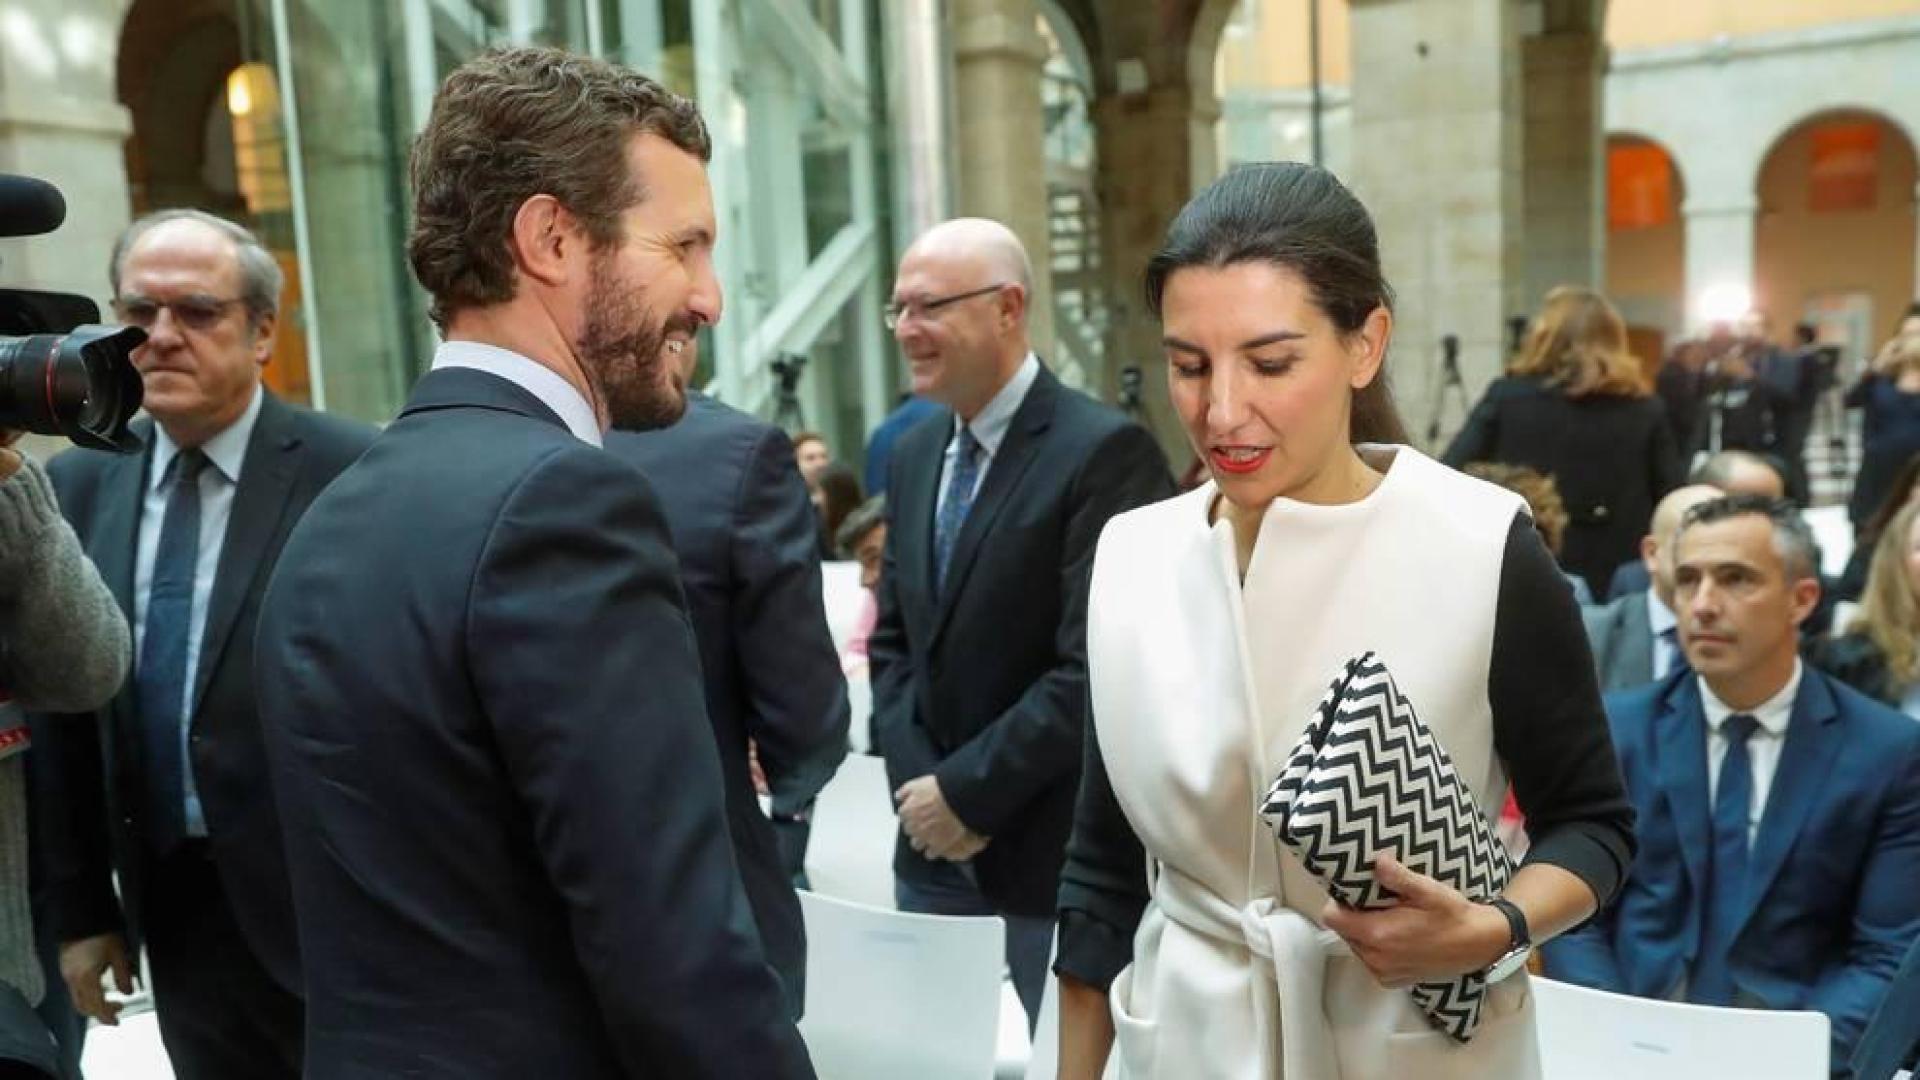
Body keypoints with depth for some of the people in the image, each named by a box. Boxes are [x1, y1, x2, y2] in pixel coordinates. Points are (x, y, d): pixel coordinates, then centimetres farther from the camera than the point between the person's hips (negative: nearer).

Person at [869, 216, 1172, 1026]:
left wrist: (967, 791, -15)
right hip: (932, 850, 7)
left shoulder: (1104, 451, -15)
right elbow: (893, 641, 12)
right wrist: (917, 782, -2)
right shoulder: (913, 455, 9)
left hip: (1056, 853, -6)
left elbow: (1095, 670, -20)